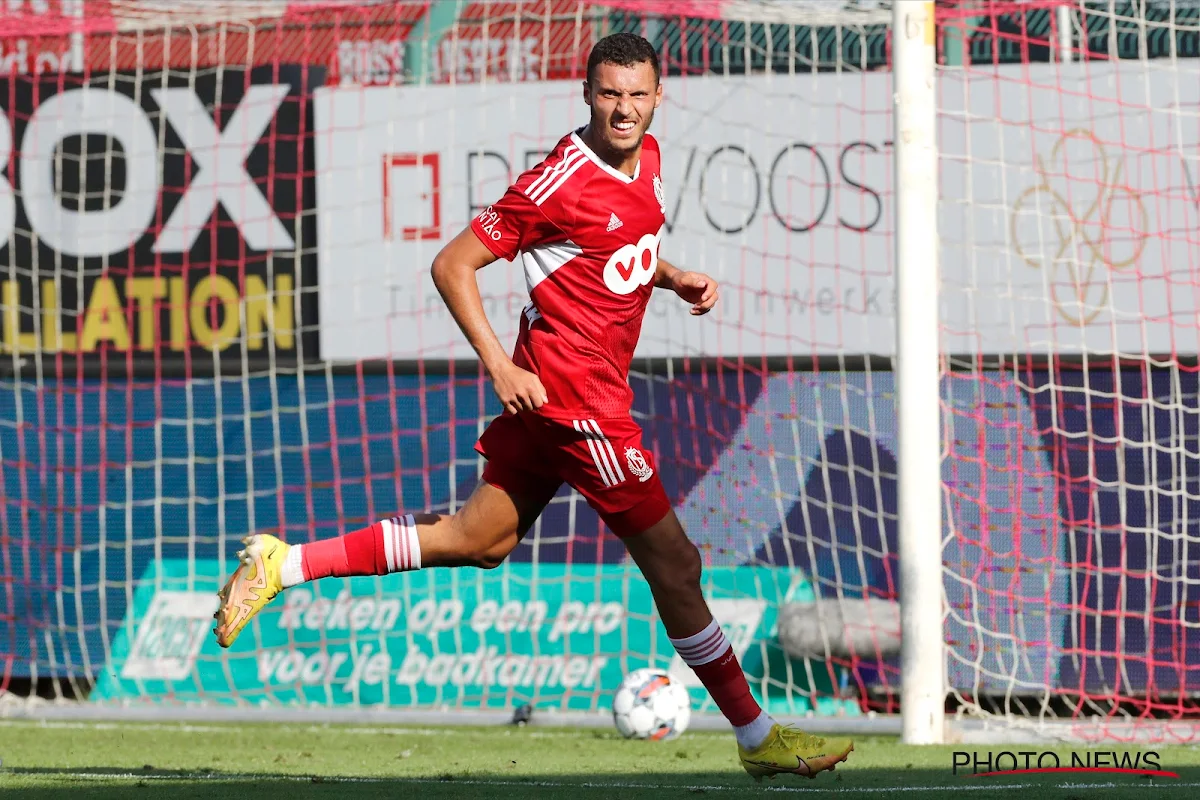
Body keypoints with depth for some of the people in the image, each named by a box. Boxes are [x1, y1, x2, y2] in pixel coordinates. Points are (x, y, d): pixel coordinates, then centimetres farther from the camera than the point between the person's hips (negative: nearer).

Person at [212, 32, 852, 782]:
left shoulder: (647, 158, 8)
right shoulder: (561, 180, -18)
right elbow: (452, 266, -14)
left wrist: (676, 279, 8)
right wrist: (501, 366, -19)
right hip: (575, 392, -9)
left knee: (480, 539, 14)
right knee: (674, 562, -2)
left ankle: (282, 564, 16)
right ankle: (757, 735, 7)